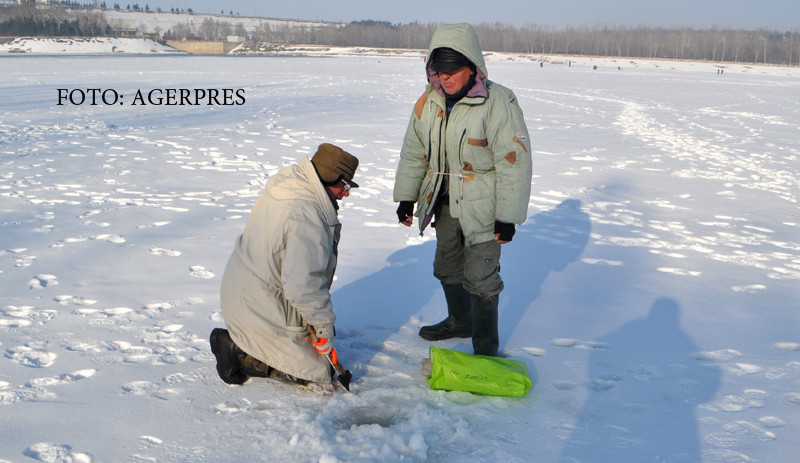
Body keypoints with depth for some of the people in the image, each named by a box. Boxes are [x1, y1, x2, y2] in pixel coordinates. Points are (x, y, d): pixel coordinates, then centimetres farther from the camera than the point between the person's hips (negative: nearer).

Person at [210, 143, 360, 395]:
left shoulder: (285, 185, 4)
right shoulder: (306, 216, -28)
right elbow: (301, 285, -31)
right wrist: (324, 324, -17)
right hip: (261, 307, -10)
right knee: (319, 373, -2)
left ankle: (242, 341, 13)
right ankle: (238, 352, -3)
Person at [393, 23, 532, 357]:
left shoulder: (498, 102, -18)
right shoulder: (428, 103, 1)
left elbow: (514, 161, -17)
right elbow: (413, 152, 13)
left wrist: (508, 217, -16)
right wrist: (406, 197, 13)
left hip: (482, 206, -6)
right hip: (444, 202, 6)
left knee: (480, 275, -2)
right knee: (448, 266, 19)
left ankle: (486, 341, 17)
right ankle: (459, 322, 42)